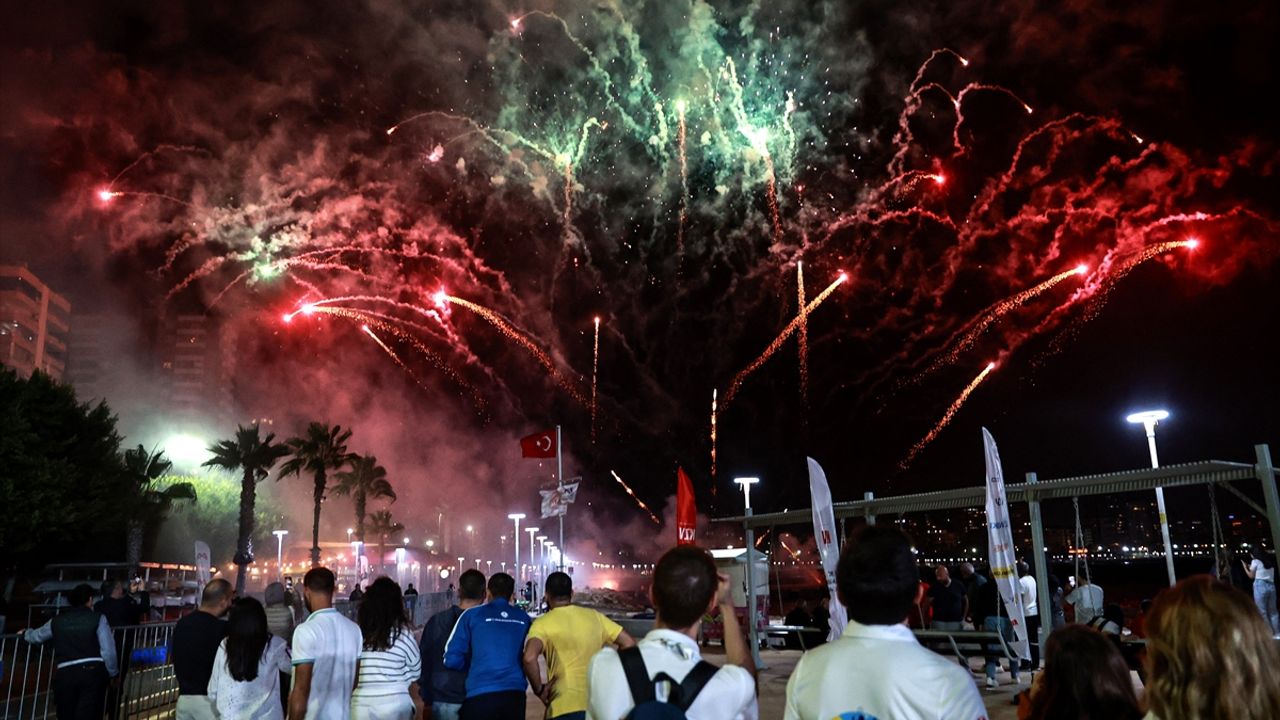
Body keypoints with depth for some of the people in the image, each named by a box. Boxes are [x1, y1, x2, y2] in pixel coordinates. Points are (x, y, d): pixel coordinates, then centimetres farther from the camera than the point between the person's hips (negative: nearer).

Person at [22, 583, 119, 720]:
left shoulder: (57, 620, 12)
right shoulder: (97, 618, 2)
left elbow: (36, 636, 33)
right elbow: (108, 650, -3)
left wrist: (26, 633, 56)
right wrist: (112, 672, 11)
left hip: (65, 674, 3)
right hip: (93, 671, -3)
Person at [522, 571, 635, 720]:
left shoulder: (543, 623, -3)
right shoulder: (594, 616, 11)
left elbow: (530, 658, -22)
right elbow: (628, 643, 12)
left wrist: (539, 689, -7)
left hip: (565, 708, -5)